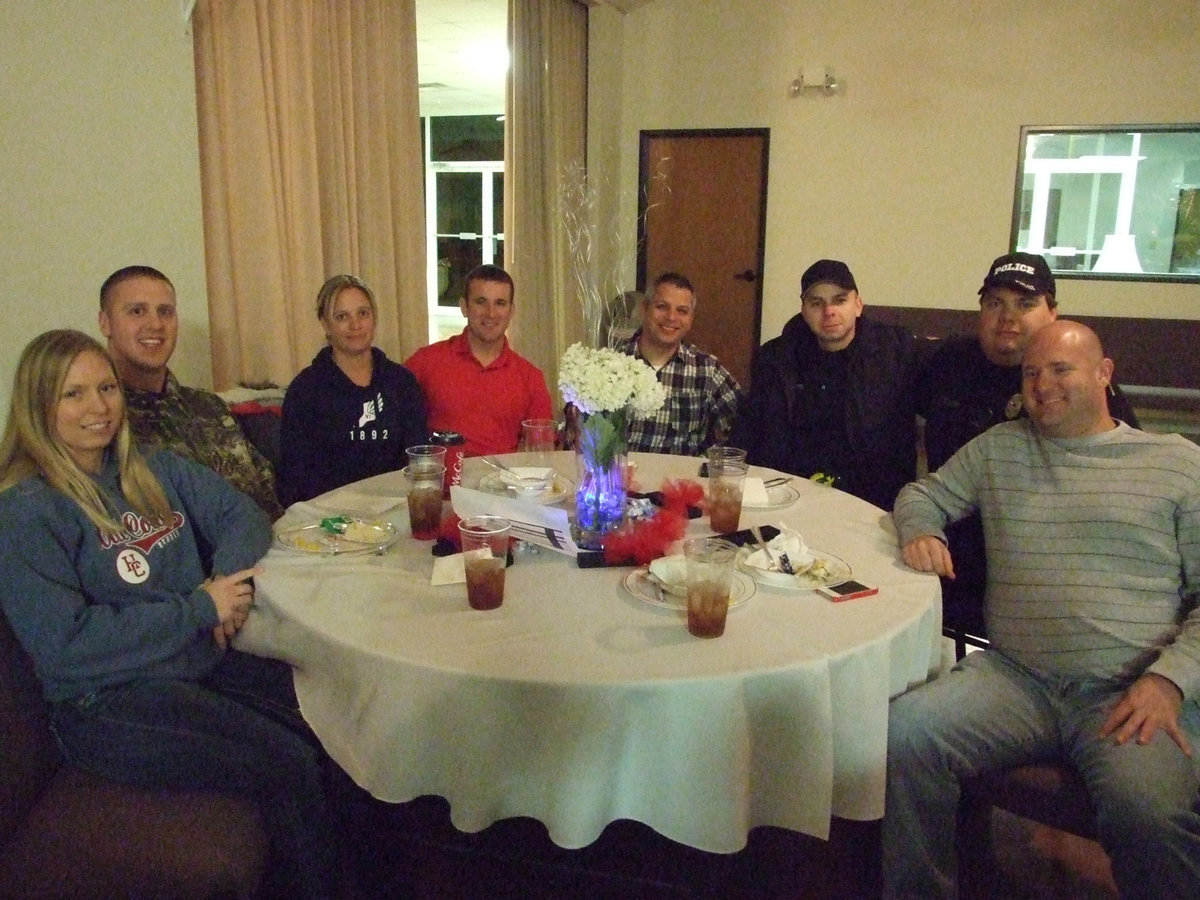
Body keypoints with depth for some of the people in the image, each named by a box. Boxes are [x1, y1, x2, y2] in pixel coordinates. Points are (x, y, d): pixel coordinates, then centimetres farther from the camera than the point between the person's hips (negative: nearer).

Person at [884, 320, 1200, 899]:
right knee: (903, 730, -25)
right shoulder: (998, 447, 19)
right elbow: (923, 494, 28)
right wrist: (920, 532, 3)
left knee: (1150, 814, -34)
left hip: (1135, 694, -2)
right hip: (1014, 678, 3)